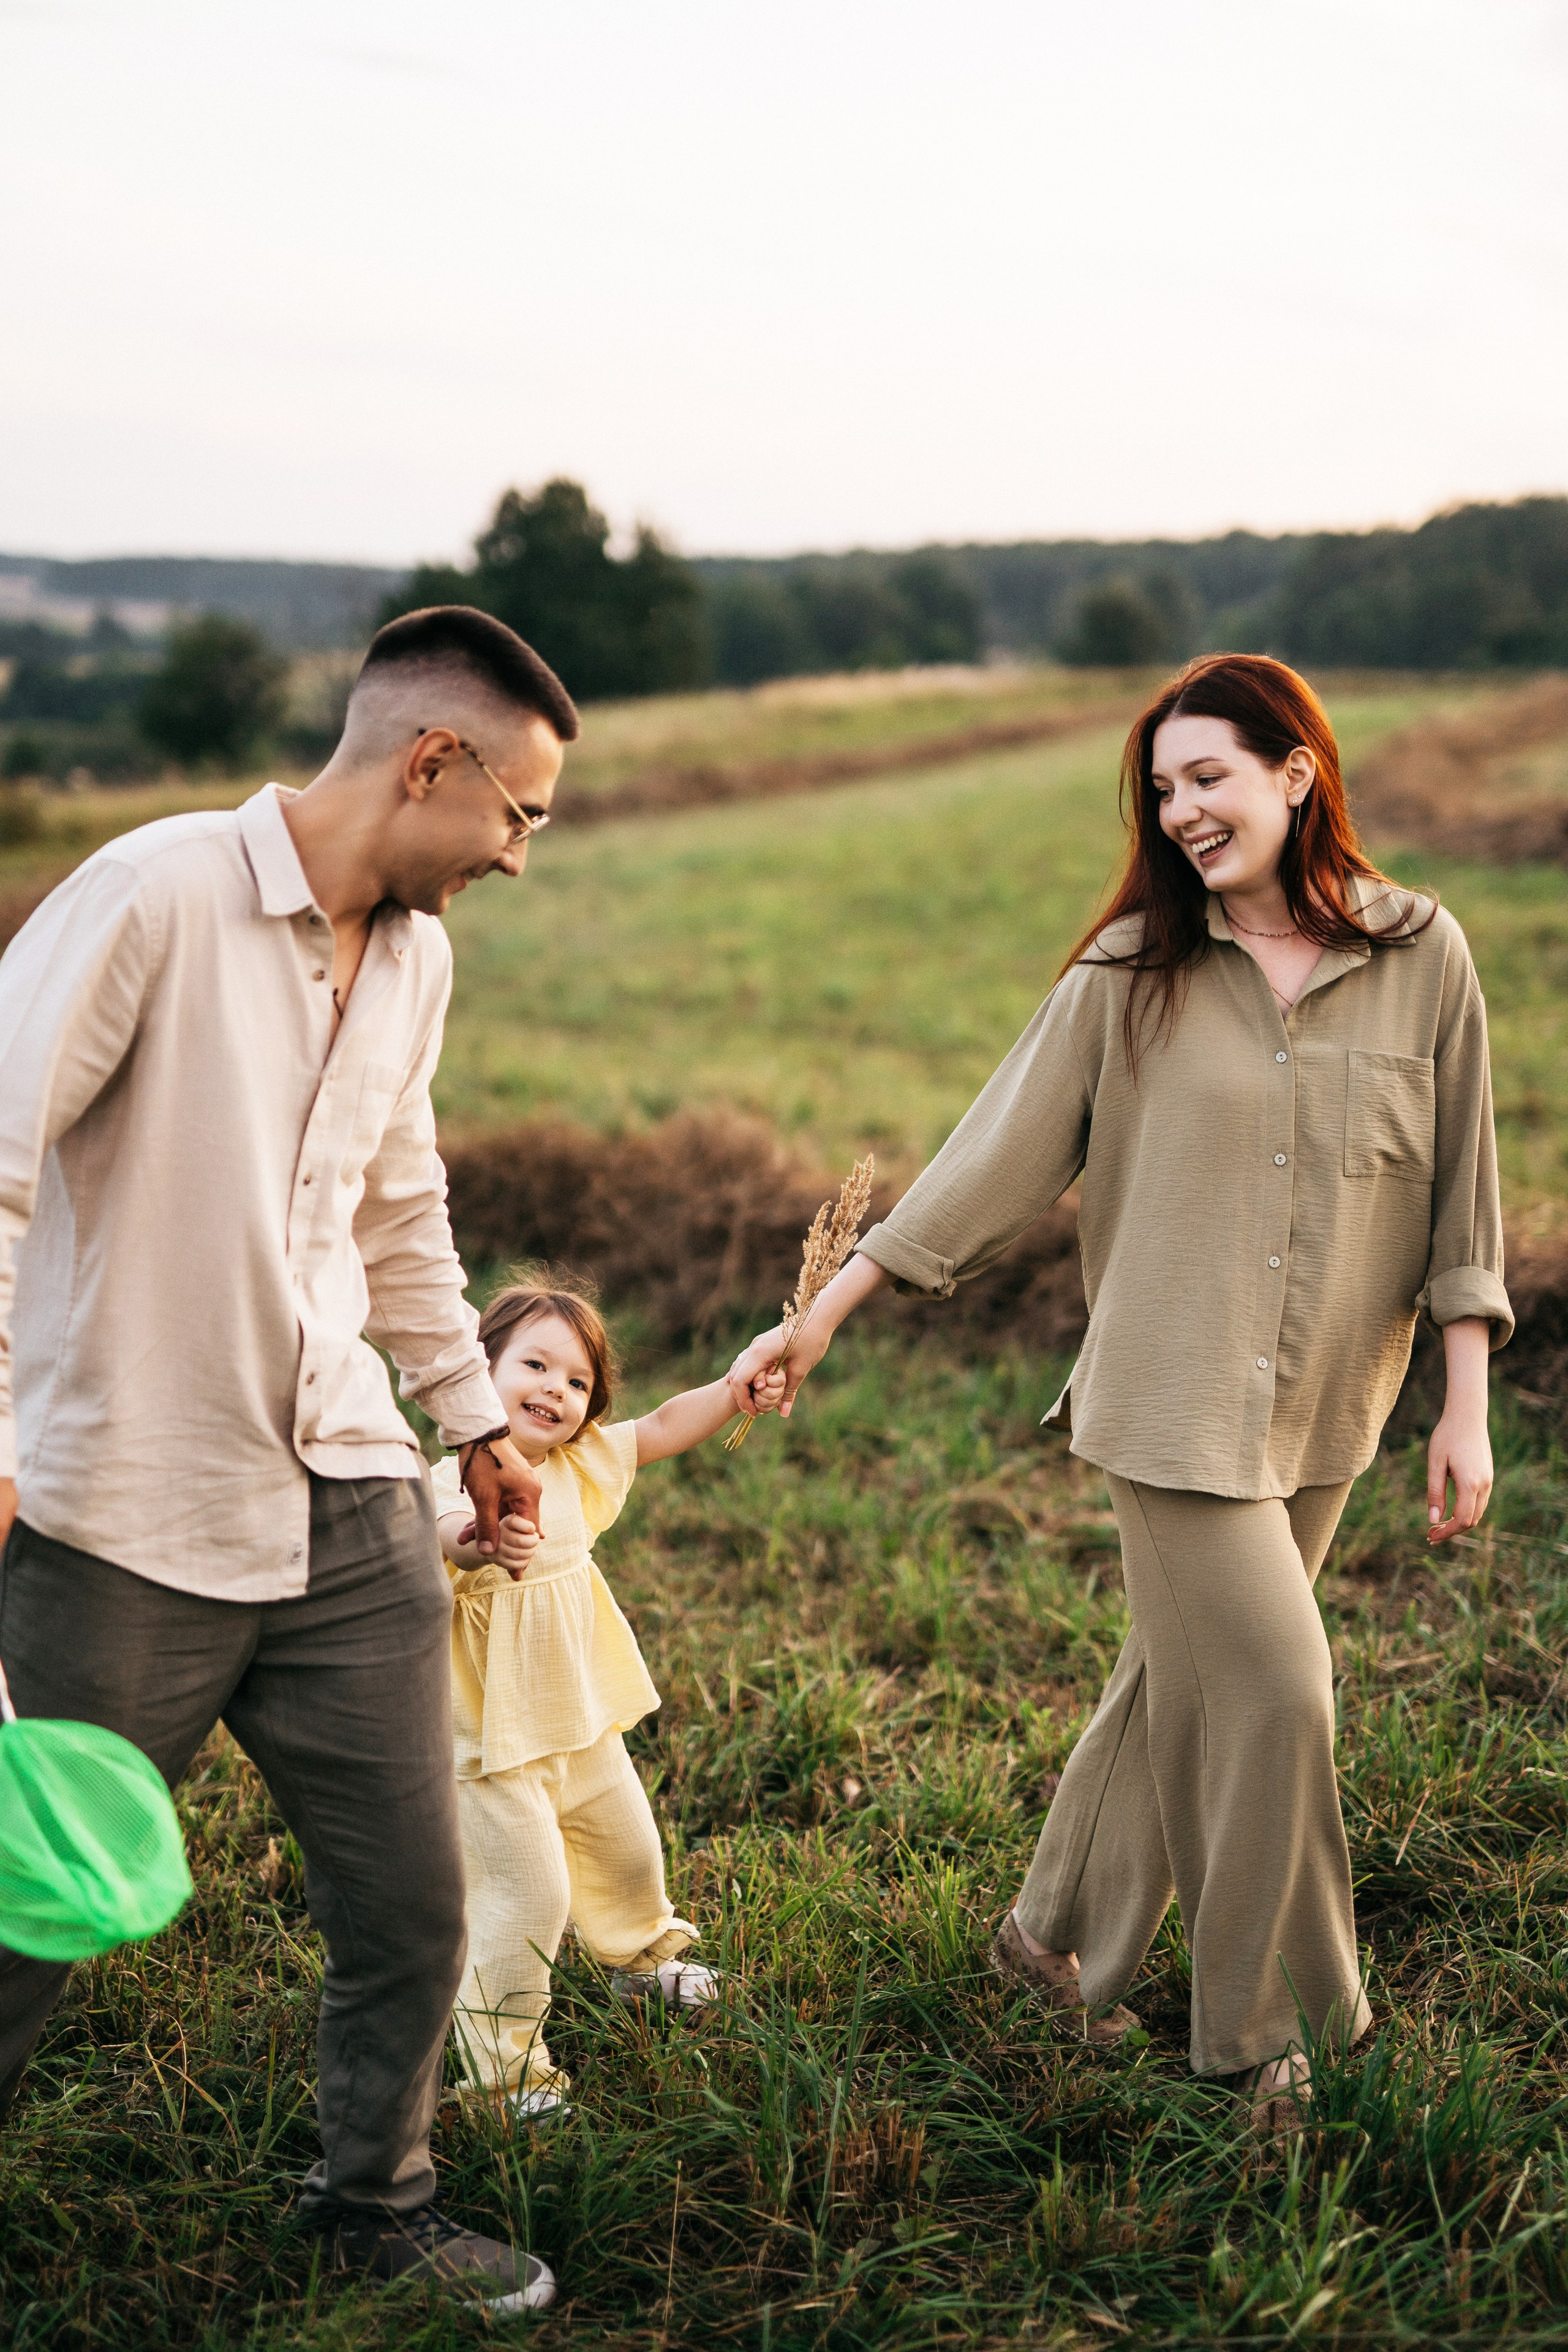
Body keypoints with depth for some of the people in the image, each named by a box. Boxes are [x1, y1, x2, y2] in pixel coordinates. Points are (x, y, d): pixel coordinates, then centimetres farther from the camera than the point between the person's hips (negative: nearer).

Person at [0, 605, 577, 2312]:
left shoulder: (416, 953, 11)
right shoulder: (156, 896, -14)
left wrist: (474, 1413, 31)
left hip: (351, 1519, 7)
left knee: (412, 1906, 12)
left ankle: (376, 2206, 36)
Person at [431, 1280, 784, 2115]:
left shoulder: (577, 1463, -1)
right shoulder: (462, 1479, -25)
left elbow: (663, 1429, 8)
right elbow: (448, 1529, -47)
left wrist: (737, 1392, -7)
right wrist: (483, 1543, -70)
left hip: (583, 1722, 8)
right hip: (494, 1741, -8)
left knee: (628, 1849, 25)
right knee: (527, 1894, -8)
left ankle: (642, 1958, 54)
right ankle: (504, 2062, 10)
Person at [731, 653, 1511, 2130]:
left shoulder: (1421, 958, 0)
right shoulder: (1133, 970, -4)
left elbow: (1461, 1196, 4)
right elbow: (999, 1155, -2)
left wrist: (1466, 1409, 1)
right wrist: (823, 1316, -4)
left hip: (1321, 1414, 3)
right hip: (1173, 1402, -3)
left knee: (1184, 1683, 14)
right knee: (1272, 1694, -5)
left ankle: (1058, 1936, 36)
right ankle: (1255, 2036, 16)